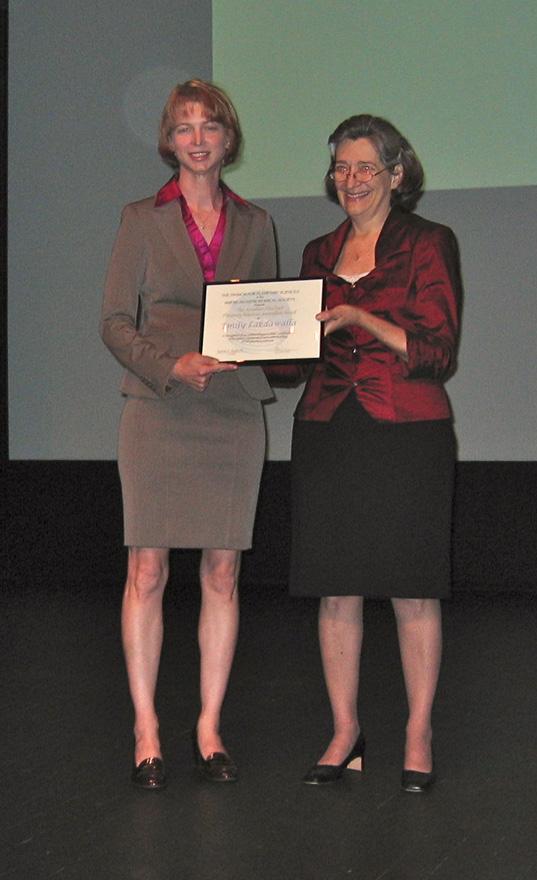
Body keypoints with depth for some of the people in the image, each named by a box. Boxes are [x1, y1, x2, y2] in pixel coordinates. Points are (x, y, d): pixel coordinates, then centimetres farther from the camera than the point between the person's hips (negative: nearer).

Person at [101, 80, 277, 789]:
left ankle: (210, 727, 11)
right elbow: (115, 322, 0)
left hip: (235, 413, 3)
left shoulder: (254, 224, 13)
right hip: (158, 410, -2)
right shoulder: (143, 220, 4)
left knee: (222, 573, 3)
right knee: (147, 571, -4)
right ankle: (146, 730, 4)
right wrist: (173, 365, -16)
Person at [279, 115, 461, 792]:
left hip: (407, 433, -4)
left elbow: (439, 353, -7)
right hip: (328, 431, 5)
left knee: (412, 590, 1)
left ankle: (419, 736, 12)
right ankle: (345, 733, 17)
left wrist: (362, 319, -18)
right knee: (336, 589, 6)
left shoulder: (428, 245, -1)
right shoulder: (319, 253, 15)